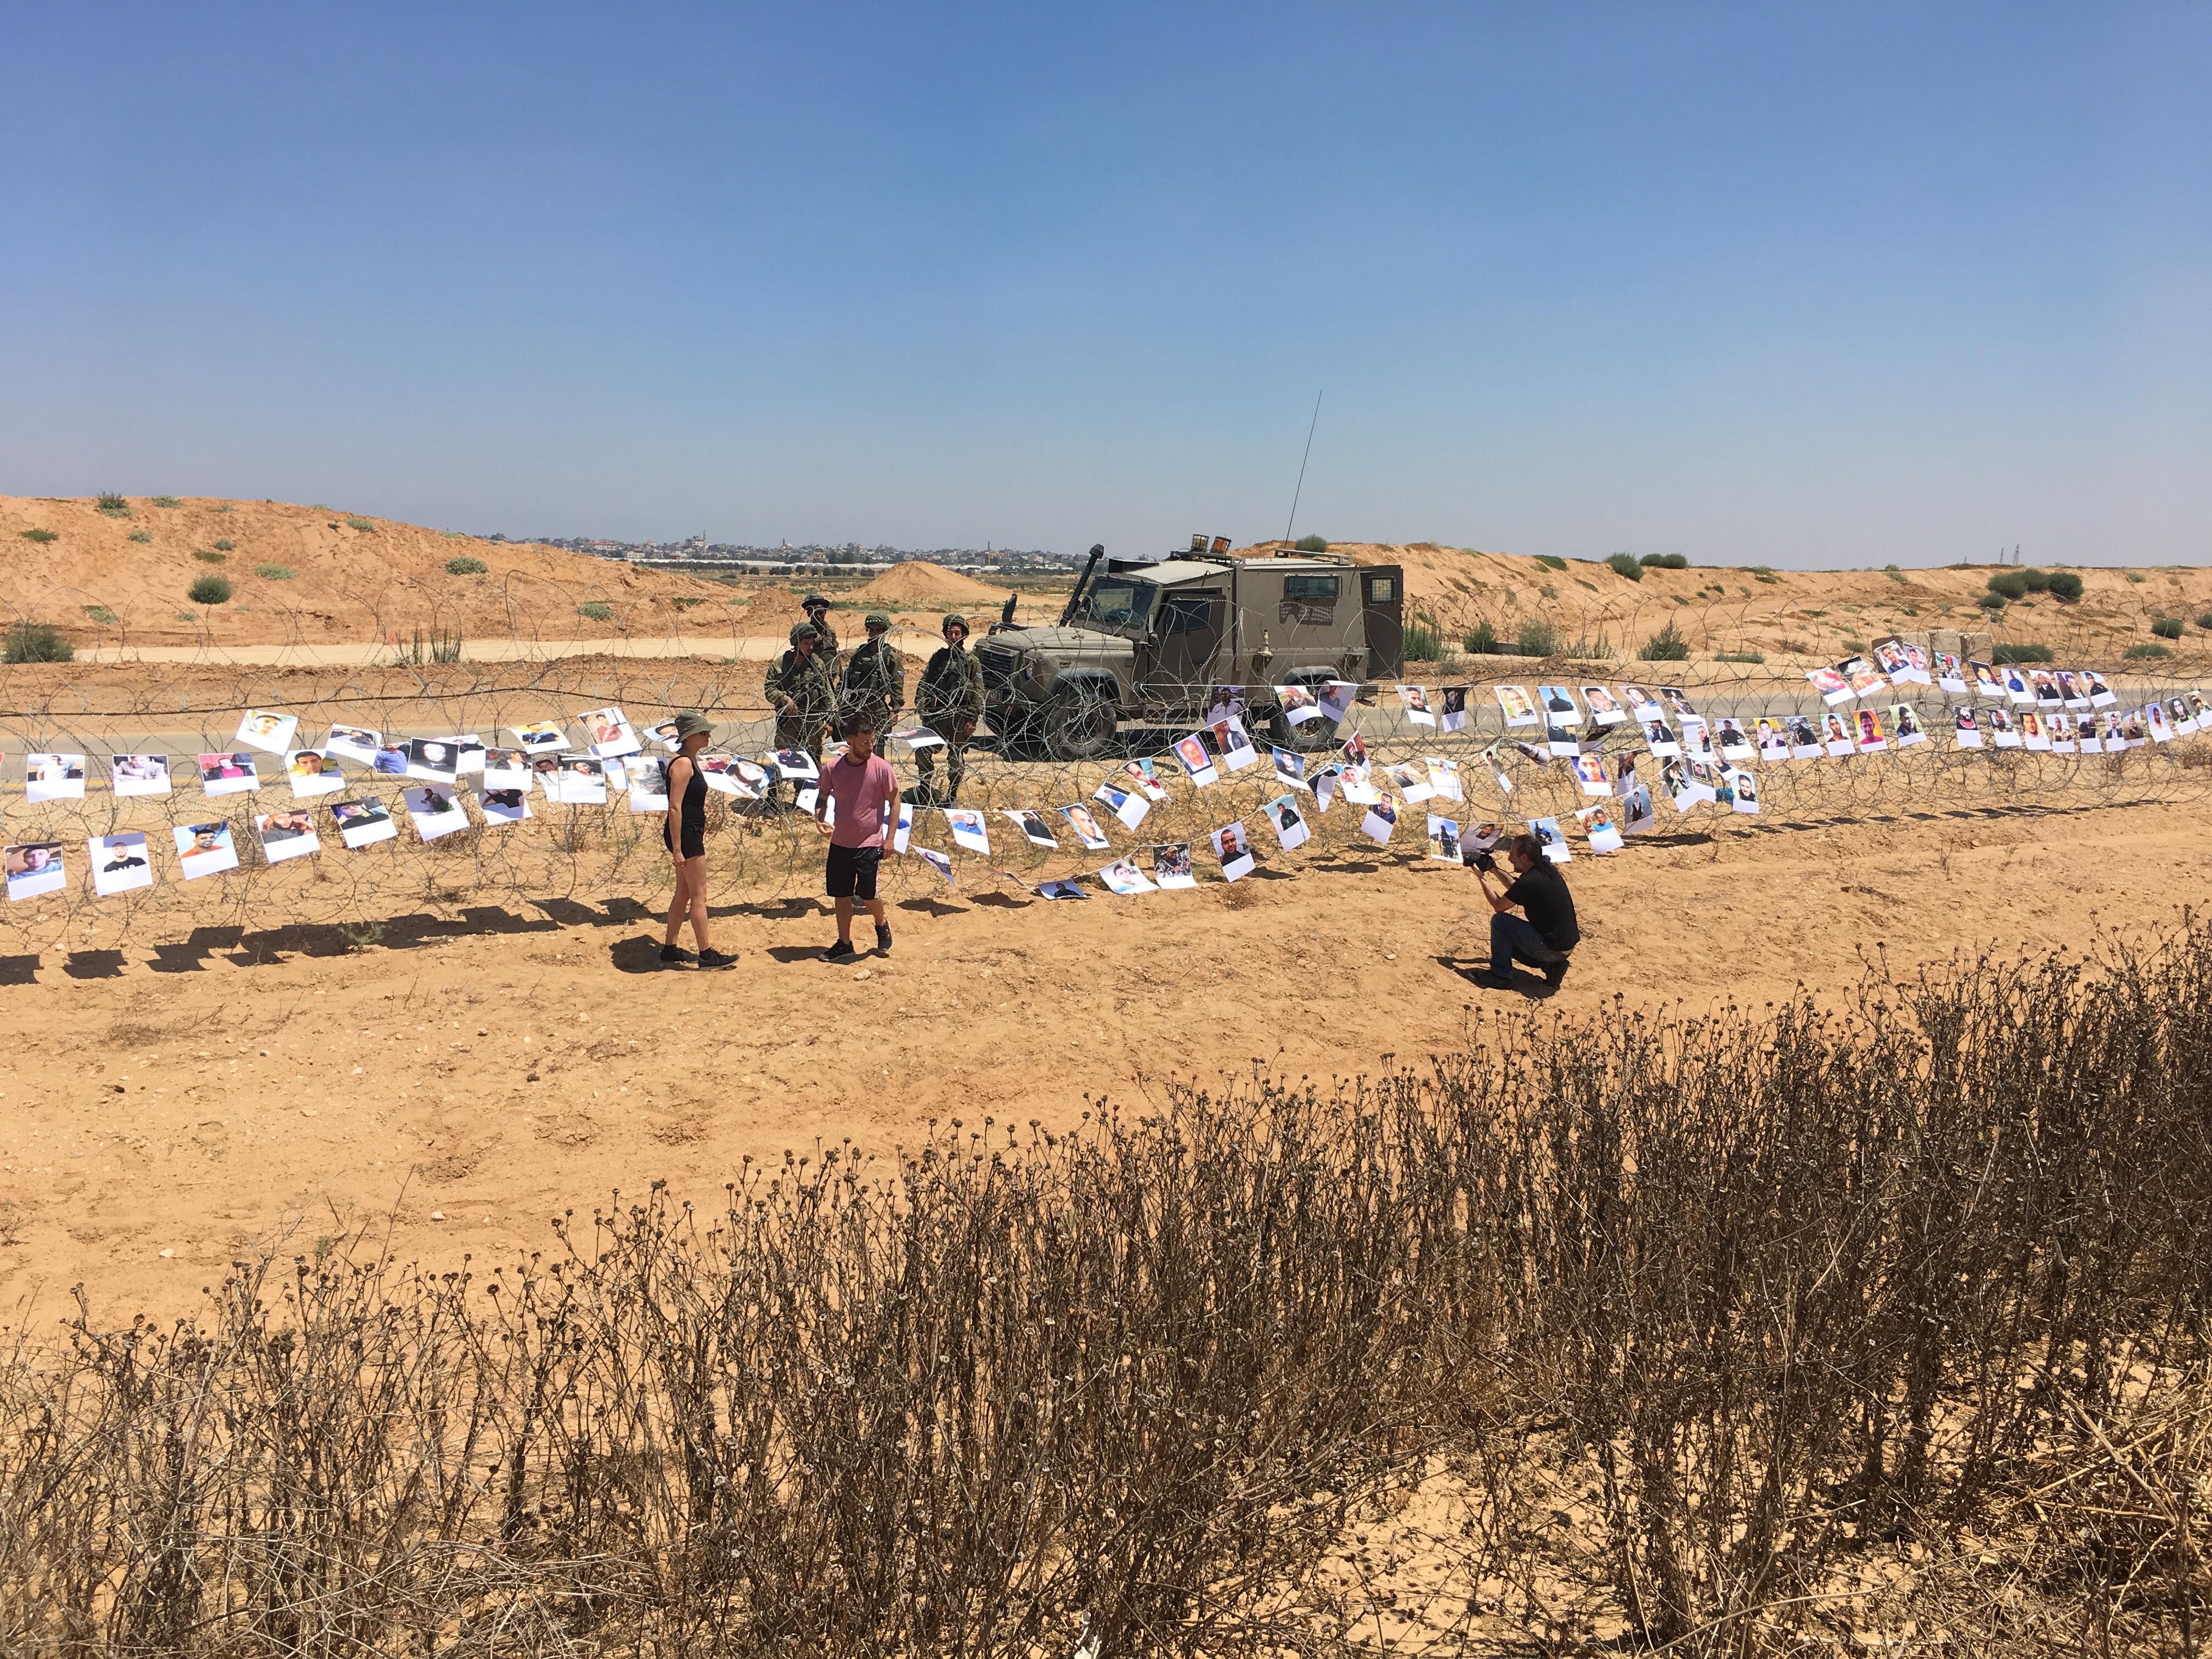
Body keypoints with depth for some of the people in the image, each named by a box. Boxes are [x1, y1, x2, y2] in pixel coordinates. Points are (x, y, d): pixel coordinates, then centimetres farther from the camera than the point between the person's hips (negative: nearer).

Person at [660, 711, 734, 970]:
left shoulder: (691, 760, 13)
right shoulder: (683, 763, -17)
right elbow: (675, 807, -21)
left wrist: (699, 835, 24)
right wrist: (677, 849, -23)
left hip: (691, 834, 10)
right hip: (685, 835, -10)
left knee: (684, 893, 15)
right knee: (699, 895, -3)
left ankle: (669, 949, 22)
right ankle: (706, 955, 3)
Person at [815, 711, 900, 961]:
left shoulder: (882, 768, -12)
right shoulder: (832, 769, -5)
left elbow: (894, 801, -2)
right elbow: (823, 797, 11)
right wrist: (819, 819, -10)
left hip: (869, 844, -3)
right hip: (840, 843, 3)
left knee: (867, 895, -1)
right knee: (841, 895, 9)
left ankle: (882, 925, 30)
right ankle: (844, 944, 23)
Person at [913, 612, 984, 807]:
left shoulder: (972, 663, 2)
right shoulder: (938, 658, 10)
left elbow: (979, 694, -2)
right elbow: (924, 684, 8)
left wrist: (972, 719, -11)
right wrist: (921, 707, -7)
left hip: (960, 718, -2)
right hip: (936, 716, 2)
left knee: (956, 759, 6)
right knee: (922, 753, -4)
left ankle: (952, 796, 18)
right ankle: (926, 790, 12)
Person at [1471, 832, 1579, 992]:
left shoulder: (1529, 881, -22)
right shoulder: (1547, 870, 6)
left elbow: (1498, 906, -7)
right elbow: (1516, 887, 26)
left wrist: (1483, 879, 3)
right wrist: (1494, 869, 20)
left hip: (1552, 948, -9)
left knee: (1499, 921, -5)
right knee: (1508, 937, 23)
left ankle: (1501, 976, 1)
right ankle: (1551, 966, 12)